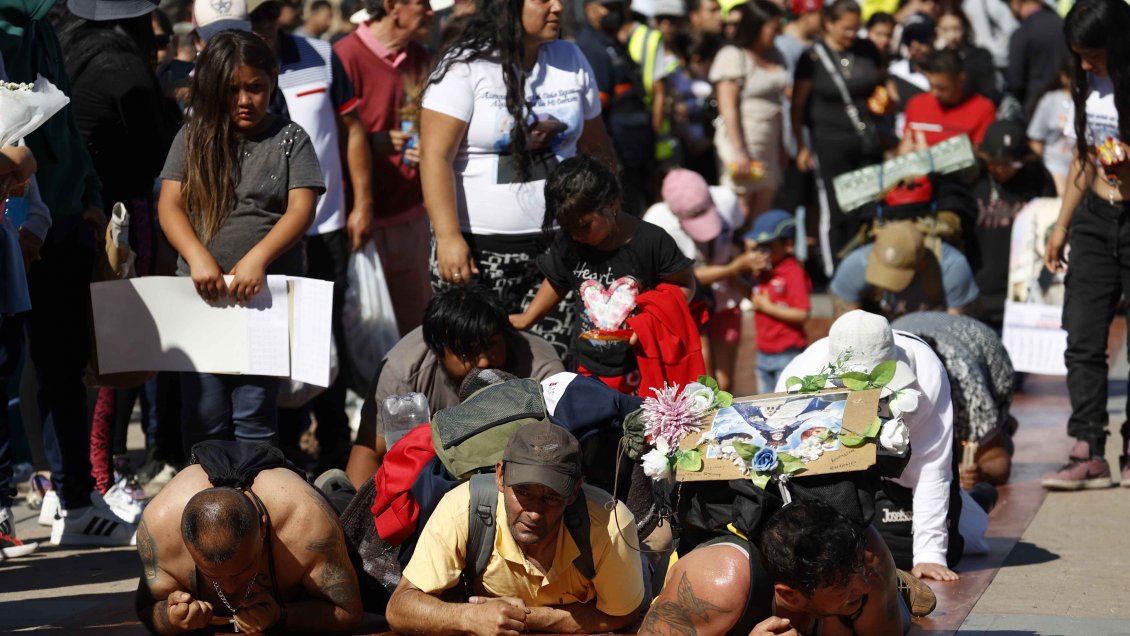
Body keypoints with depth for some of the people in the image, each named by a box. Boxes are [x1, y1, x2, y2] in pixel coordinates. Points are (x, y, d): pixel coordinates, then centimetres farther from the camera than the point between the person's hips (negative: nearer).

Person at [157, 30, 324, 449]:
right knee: (204, 418, 3)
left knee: (255, 419, -2)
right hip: (202, 295, 2)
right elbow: (169, 204, 1)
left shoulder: (290, 140, 5)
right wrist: (198, 257, -17)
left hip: (266, 294, -2)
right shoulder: (193, 139, 10)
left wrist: (256, 259, -20)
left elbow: (301, 209, -5)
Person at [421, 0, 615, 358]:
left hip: (558, 243, 4)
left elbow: (595, 147, 18)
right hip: (478, 246, -4)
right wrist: (448, 237, -19)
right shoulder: (464, 68, -7)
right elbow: (436, 156, -12)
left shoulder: (571, 61, 9)